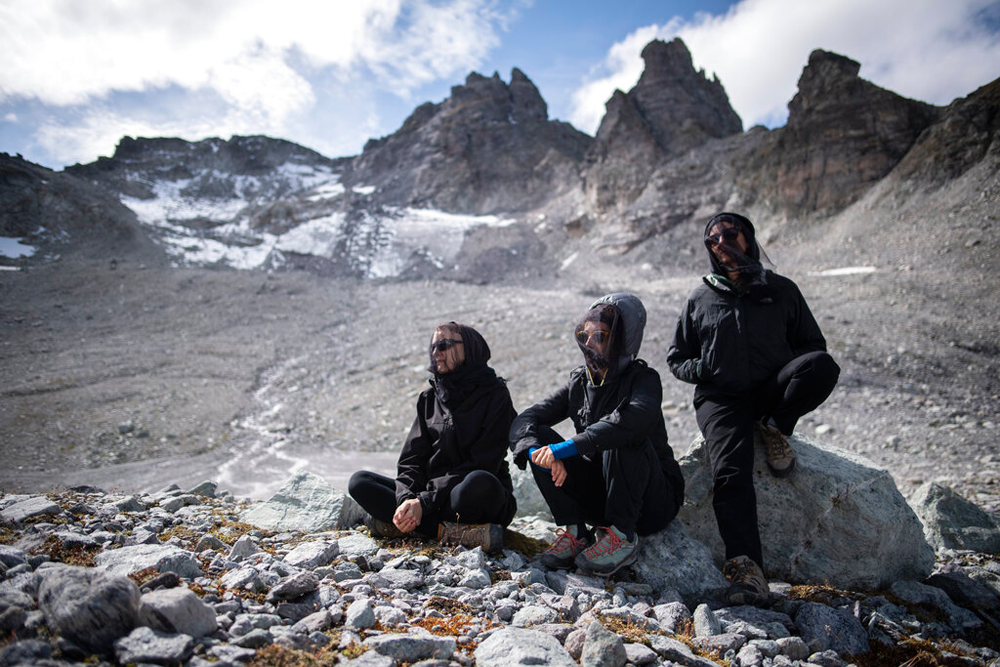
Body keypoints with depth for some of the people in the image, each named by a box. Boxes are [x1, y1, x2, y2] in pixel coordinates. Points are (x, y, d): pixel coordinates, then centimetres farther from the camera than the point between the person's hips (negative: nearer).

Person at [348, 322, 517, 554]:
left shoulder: (494, 394, -6)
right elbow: (412, 458, 4)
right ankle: (450, 532, -24)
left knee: (479, 482, -39)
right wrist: (406, 499, -17)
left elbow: (481, 465, -15)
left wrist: (425, 502, -21)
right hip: (433, 493, 6)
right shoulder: (430, 398, 11)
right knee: (359, 481, -11)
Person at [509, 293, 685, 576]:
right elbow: (524, 420, -6)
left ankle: (622, 535, -20)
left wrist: (569, 447, -40)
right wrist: (538, 451, -29)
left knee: (623, 438, -33)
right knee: (539, 437, -13)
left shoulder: (643, 379, -15)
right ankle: (576, 532, -10)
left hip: (652, 503, -5)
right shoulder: (579, 382, 1)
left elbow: (639, 417, -40)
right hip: (600, 494, 5)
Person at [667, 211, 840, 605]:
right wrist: (702, 370, -3)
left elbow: (813, 345, 16)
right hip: (721, 399, -1)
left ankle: (775, 428, -8)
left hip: (772, 394, 1)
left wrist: (805, 372, -6)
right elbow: (676, 359, 18)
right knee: (731, 473, -26)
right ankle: (746, 568, -30)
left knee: (823, 365, -29)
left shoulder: (782, 291, 12)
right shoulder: (699, 300, 12)